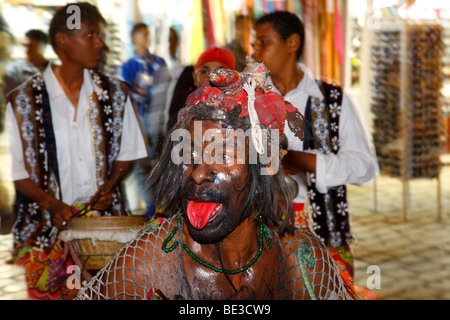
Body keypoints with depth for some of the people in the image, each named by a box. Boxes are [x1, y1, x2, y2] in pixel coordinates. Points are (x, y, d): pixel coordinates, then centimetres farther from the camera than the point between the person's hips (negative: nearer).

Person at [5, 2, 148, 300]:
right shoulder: (24, 100, -4)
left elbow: (126, 151, 12)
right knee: (49, 293, 4)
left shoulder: (114, 92, 4)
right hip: (47, 226, -2)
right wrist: (52, 203, -15)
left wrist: (110, 185, -6)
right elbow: (17, 170, -2)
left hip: (105, 219, 2)